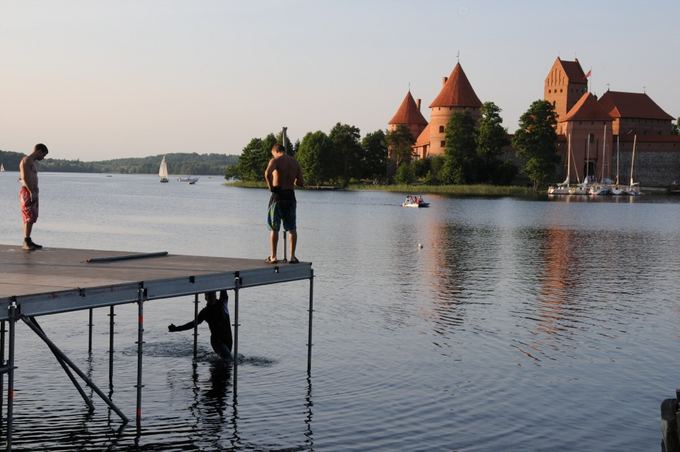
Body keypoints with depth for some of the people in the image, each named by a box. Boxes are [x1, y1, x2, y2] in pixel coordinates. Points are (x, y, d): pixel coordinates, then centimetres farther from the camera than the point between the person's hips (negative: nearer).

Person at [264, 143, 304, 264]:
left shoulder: (275, 160, -4)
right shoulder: (295, 162, 11)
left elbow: (267, 173, -25)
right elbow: (301, 183, 11)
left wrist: (270, 186, -10)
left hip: (278, 195, -4)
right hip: (290, 195, 4)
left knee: (274, 228, 3)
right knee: (292, 228, 9)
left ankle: (273, 257, 1)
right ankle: (292, 256, 5)